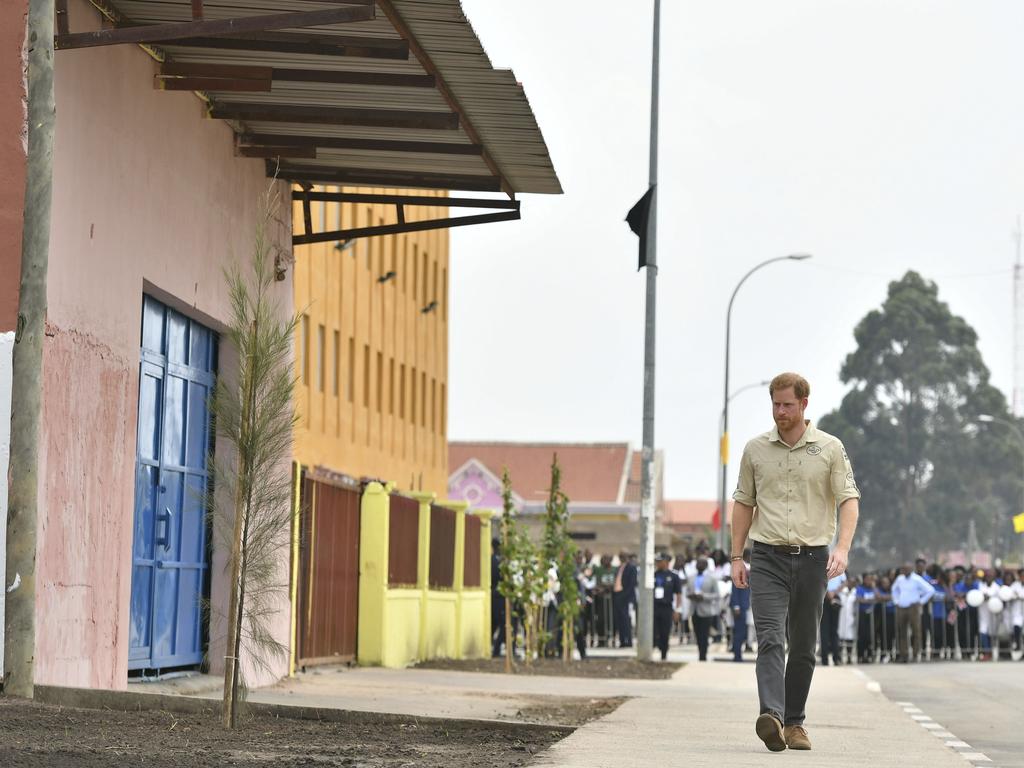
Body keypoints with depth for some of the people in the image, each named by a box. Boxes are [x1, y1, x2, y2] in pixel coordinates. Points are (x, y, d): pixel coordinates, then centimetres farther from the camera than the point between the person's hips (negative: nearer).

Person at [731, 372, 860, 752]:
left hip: (812, 557, 0)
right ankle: (771, 716, -30)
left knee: (803, 647, 7)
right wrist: (736, 556, 9)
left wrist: (842, 548, -17)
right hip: (768, 557, 0)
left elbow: (849, 499, -2)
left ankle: (794, 722, 17)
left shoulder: (830, 448, 2)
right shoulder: (756, 449, 7)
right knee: (770, 639, -15)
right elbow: (743, 503, 14)